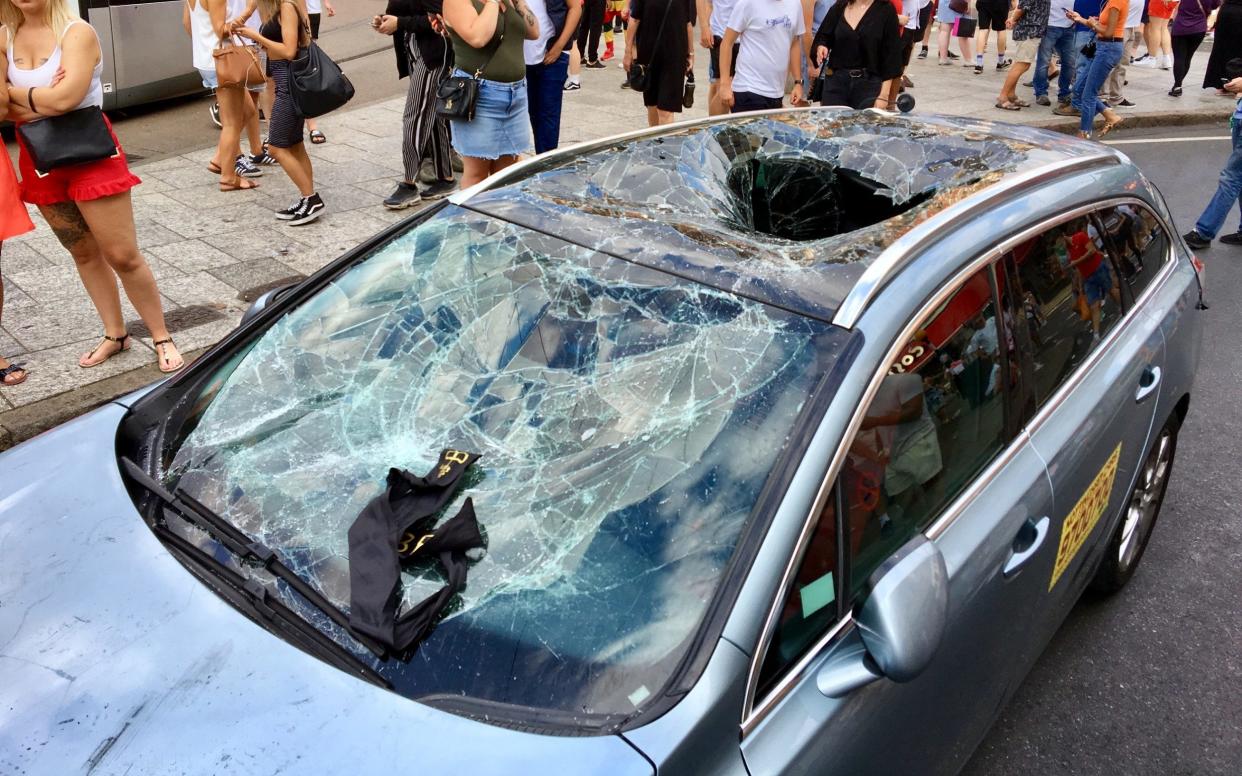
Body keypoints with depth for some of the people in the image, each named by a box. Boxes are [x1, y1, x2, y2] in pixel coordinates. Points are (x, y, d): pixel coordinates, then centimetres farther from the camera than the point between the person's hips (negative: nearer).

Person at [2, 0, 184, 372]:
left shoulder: (77, 32, -12)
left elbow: (65, 97, -23)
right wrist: (42, 100, -16)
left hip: (90, 155, -5)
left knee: (123, 255, -4)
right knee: (84, 254, 14)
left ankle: (162, 339, 8)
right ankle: (115, 335, 26)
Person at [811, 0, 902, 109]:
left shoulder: (886, 10, -2)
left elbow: (891, 53, -5)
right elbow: (822, 37, 13)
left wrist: (884, 95, -12)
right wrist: (820, 47, -13)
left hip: (869, 84, -2)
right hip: (836, 82, 3)